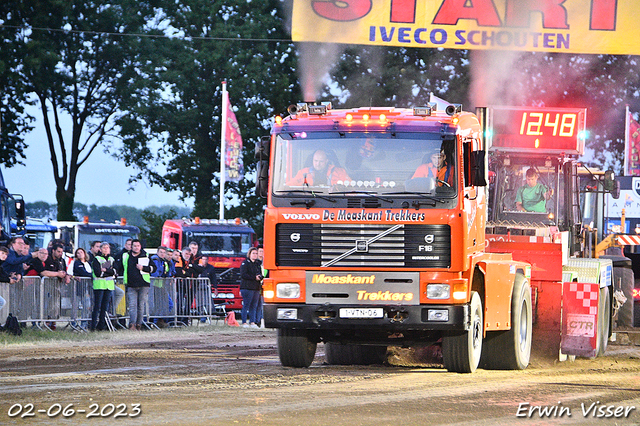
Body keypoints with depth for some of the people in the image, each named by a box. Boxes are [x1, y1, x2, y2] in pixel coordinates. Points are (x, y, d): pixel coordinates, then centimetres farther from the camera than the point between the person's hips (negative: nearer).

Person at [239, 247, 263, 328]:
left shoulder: (257, 264, 19)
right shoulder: (245, 263, -2)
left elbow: (260, 274, 24)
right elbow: (243, 275, -12)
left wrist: (260, 277, -1)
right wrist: (254, 277, -15)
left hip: (256, 288, 7)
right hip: (247, 287, -7)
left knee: (254, 306, 4)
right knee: (246, 305, -7)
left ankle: (252, 322, 6)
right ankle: (244, 322, -5)